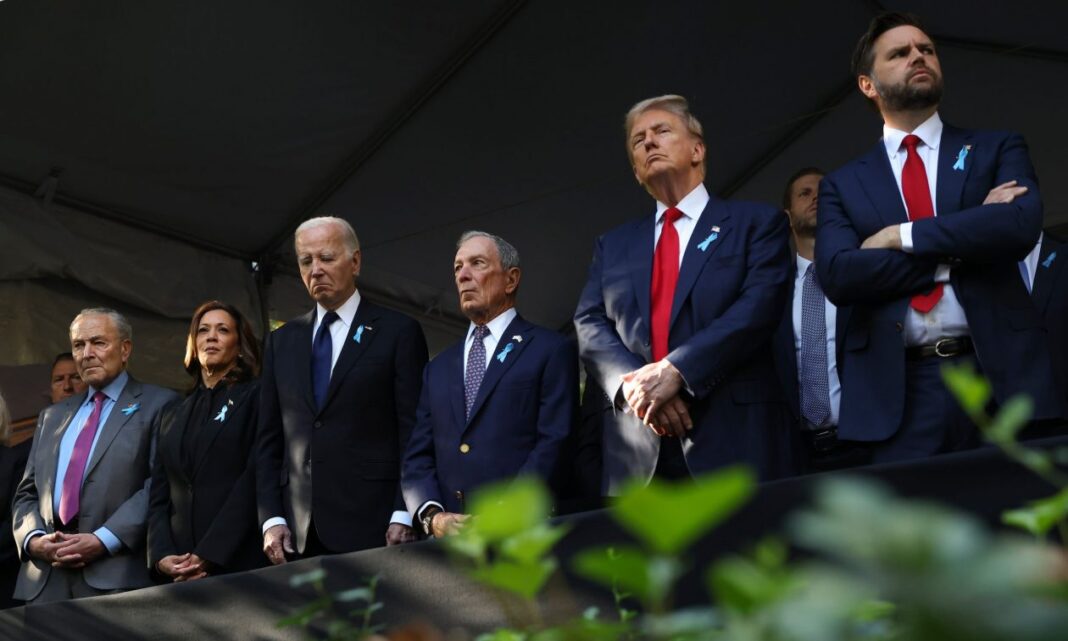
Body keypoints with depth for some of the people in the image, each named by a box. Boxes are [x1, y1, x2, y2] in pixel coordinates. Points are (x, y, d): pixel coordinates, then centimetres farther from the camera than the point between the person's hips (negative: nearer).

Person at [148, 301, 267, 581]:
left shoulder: (257, 397, 2)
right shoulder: (171, 416, 19)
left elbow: (255, 480, -8)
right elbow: (158, 497, 13)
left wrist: (209, 556, -15)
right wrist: (161, 555, -5)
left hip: (239, 562, -4)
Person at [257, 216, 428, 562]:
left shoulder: (399, 331, 3)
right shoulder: (282, 341, 16)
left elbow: (415, 435, -3)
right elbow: (269, 440, 14)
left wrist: (403, 517, -12)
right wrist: (271, 519, 3)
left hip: (371, 525, -4)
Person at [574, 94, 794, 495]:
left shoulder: (756, 223, 9)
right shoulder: (613, 245, 22)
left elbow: (758, 308, -6)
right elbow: (590, 326, 9)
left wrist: (676, 370, -16)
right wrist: (632, 382, -11)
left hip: (736, 438, -3)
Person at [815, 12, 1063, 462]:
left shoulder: (997, 149, 12)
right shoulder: (843, 184, 13)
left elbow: (1022, 225, -9)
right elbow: (836, 275, -4)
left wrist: (902, 236, -6)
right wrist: (959, 249, -6)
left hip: (1001, 376, 0)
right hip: (899, 391, 0)